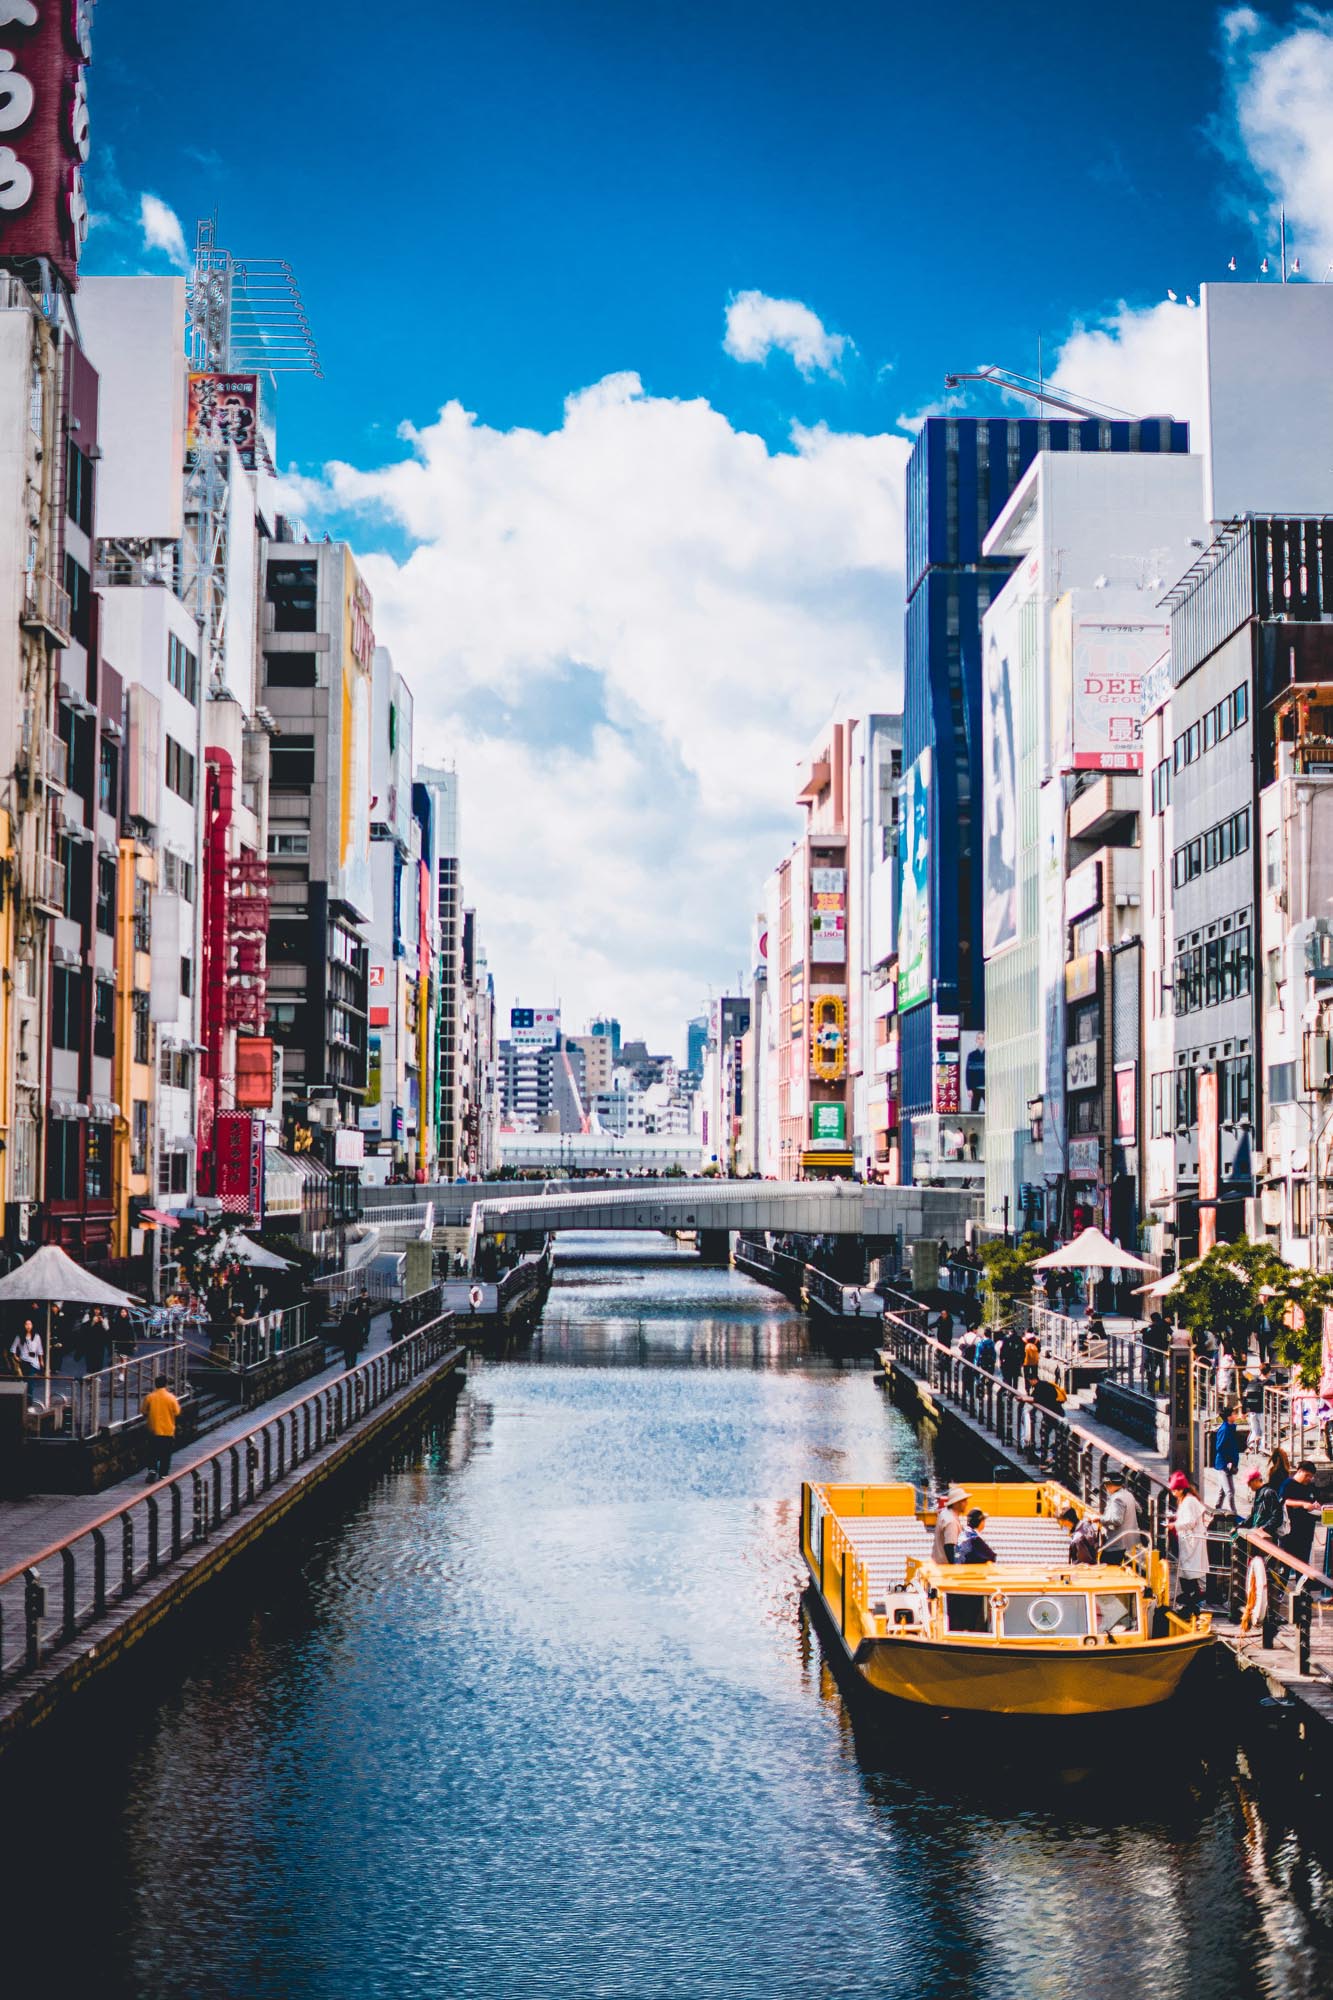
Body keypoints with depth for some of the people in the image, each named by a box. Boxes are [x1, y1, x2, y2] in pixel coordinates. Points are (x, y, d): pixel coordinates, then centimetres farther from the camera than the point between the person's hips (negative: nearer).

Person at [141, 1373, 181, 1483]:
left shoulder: (149, 1397, -7)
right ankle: (163, 1475, 11)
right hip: (168, 1431, -1)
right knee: (165, 1455, 9)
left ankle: (152, 1470, -1)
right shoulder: (171, 1398, -10)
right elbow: (177, 1412, -2)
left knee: (152, 1453, 14)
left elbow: (144, 1413, 2)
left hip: (153, 1430, 1)